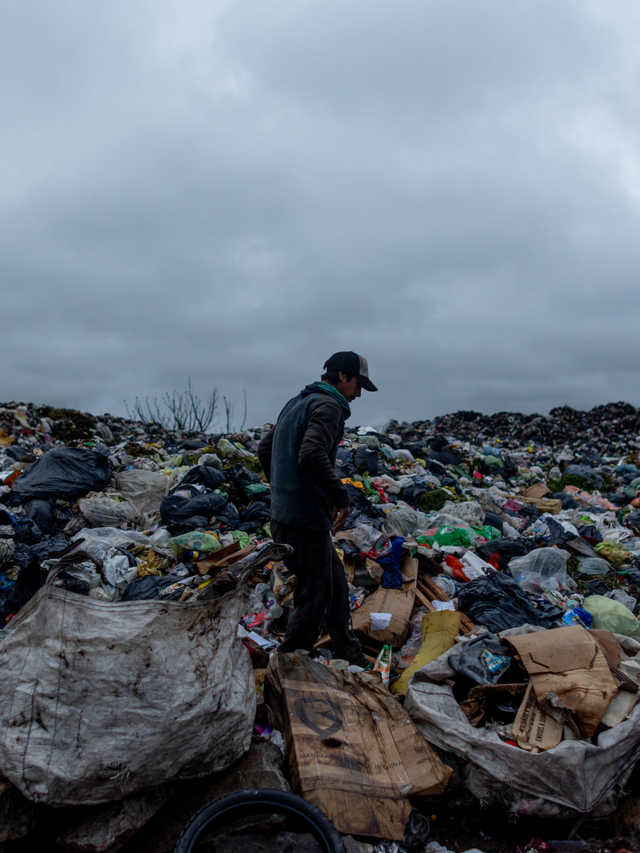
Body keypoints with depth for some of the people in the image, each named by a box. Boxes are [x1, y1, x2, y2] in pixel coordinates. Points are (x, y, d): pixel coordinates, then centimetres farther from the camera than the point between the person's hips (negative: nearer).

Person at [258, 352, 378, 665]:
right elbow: (312, 455, -29)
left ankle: (349, 654, 34)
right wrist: (341, 496, -18)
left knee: (336, 583, 21)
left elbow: (264, 449, 22)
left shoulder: (297, 403, 18)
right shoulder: (328, 405, -12)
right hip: (307, 519, -10)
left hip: (283, 513, 10)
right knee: (314, 598, 1)